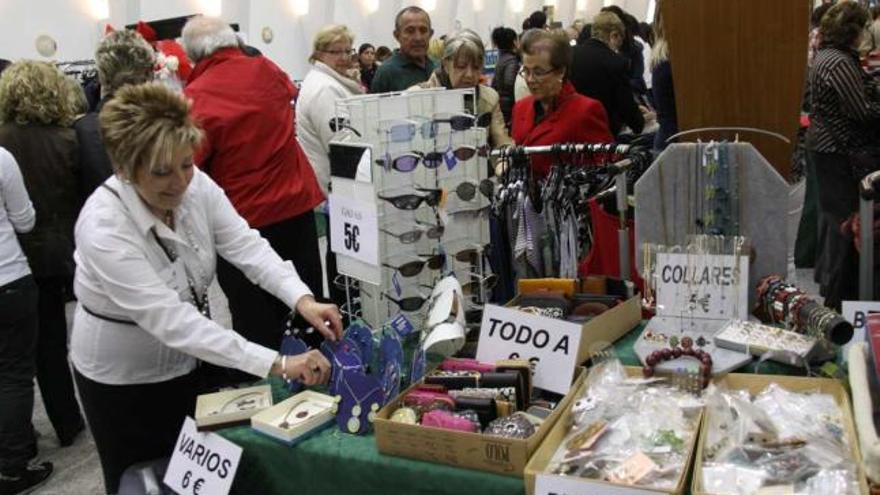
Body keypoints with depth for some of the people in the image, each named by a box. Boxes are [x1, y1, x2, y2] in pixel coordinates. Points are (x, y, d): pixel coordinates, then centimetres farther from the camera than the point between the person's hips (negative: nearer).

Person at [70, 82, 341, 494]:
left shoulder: (197, 185, -15)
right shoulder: (103, 227, -33)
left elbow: (247, 246, -18)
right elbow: (172, 321, -39)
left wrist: (302, 299, -38)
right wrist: (277, 364, -43)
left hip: (187, 358, 5)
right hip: (122, 376, -5)